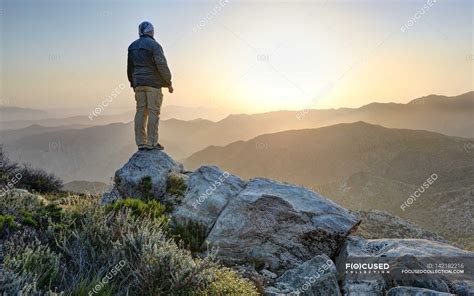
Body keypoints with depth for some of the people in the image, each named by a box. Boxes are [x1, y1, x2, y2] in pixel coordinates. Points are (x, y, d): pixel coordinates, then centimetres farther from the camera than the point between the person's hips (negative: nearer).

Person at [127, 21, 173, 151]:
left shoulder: (132, 46, 16)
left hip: (139, 83, 6)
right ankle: (152, 143, -7)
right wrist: (169, 83, -7)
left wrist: (133, 84, 25)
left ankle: (141, 143, 6)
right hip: (153, 83, -6)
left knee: (141, 112, 5)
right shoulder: (154, 45, -6)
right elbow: (162, 65, -14)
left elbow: (130, 68, 19)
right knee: (153, 112, -5)